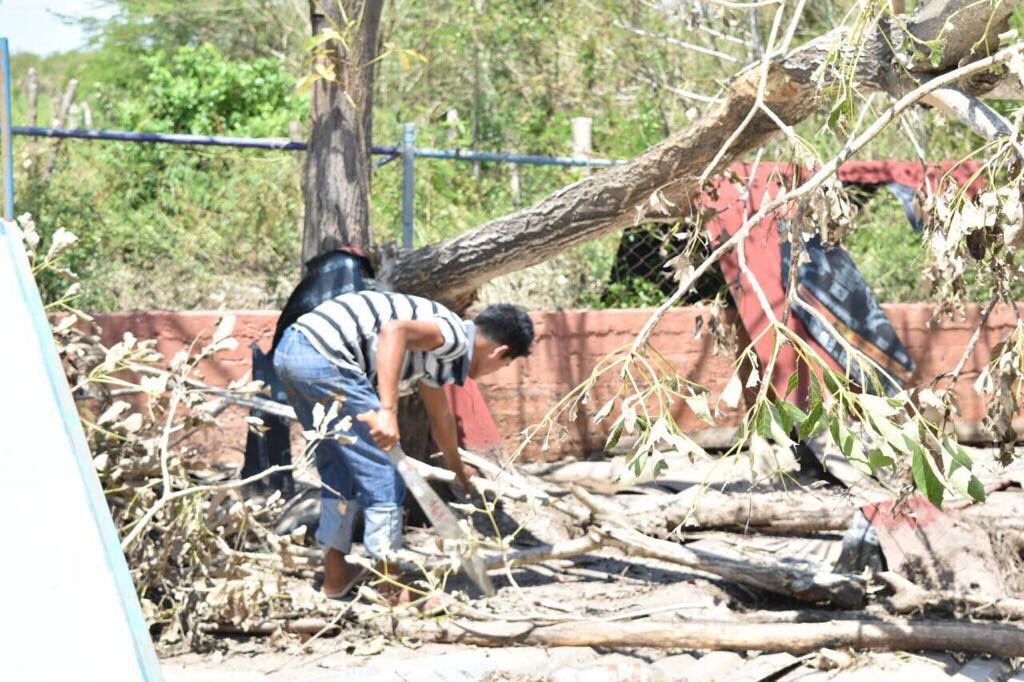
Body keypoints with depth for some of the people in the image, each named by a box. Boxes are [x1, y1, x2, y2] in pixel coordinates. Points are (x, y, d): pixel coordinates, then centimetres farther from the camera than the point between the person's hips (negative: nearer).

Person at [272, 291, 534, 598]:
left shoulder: (435, 351, 26)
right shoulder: (457, 336, -3)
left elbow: (440, 417, 44)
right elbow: (394, 330, -23)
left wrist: (460, 474, 61)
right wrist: (388, 411, -28)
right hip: (324, 357, -10)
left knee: (339, 468, 25)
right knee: (384, 473, 2)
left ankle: (335, 574, 33)